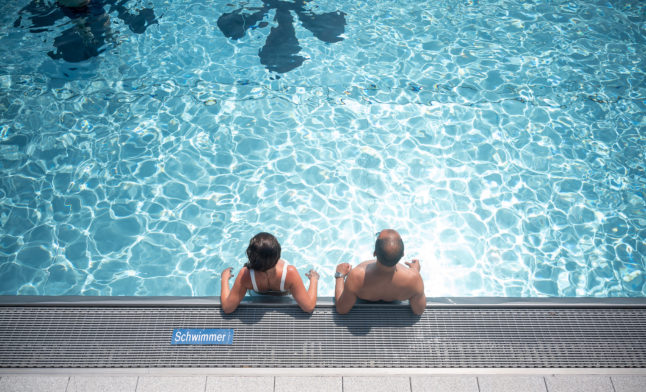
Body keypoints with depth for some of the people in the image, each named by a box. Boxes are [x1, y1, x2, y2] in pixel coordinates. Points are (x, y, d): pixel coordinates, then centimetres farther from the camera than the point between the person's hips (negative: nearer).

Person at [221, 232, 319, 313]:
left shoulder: (245, 275, -44)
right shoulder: (290, 272, -47)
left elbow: (227, 308, -34)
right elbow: (309, 307, -41)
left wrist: (224, 278, -20)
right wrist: (314, 280, -24)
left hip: (258, 297, 2)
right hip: (284, 297, -1)